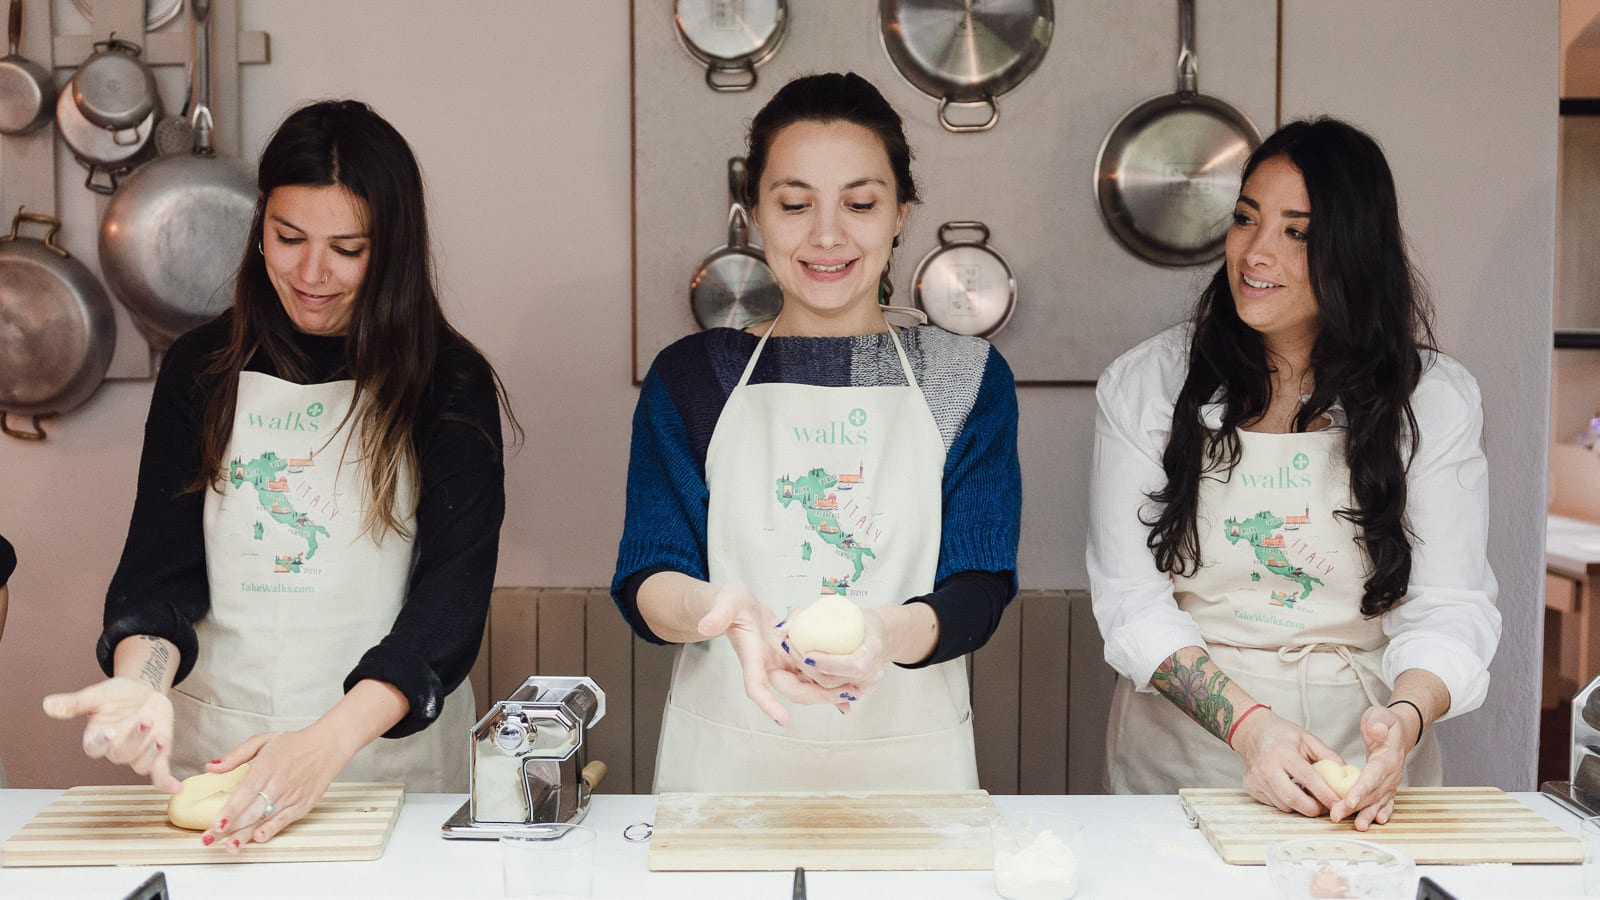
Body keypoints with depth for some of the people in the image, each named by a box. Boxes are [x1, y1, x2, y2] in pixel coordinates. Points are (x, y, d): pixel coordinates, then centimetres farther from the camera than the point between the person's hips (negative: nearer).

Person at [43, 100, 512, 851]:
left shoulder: (450, 387, -4)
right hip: (211, 744, 2)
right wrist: (141, 682, -21)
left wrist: (329, 742, -26)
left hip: (394, 748, -2)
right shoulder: (201, 370, 5)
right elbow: (162, 563, 1)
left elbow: (453, 596, -12)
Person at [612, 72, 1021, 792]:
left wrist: (893, 632, -29)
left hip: (908, 757, 0)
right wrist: (716, 608, -29)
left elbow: (980, 587, -6)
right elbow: (643, 581, -5)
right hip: (725, 757, 0)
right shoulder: (690, 377, 3)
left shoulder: (968, 378, 3)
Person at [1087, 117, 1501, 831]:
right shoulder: (1144, 385, -2)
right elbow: (1131, 597, -7)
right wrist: (1246, 722, -21)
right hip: (1184, 748, 0)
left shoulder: (1436, 400, 1)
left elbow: (1450, 608, -4)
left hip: (1361, 759, 1)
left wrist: (1405, 718, -25)